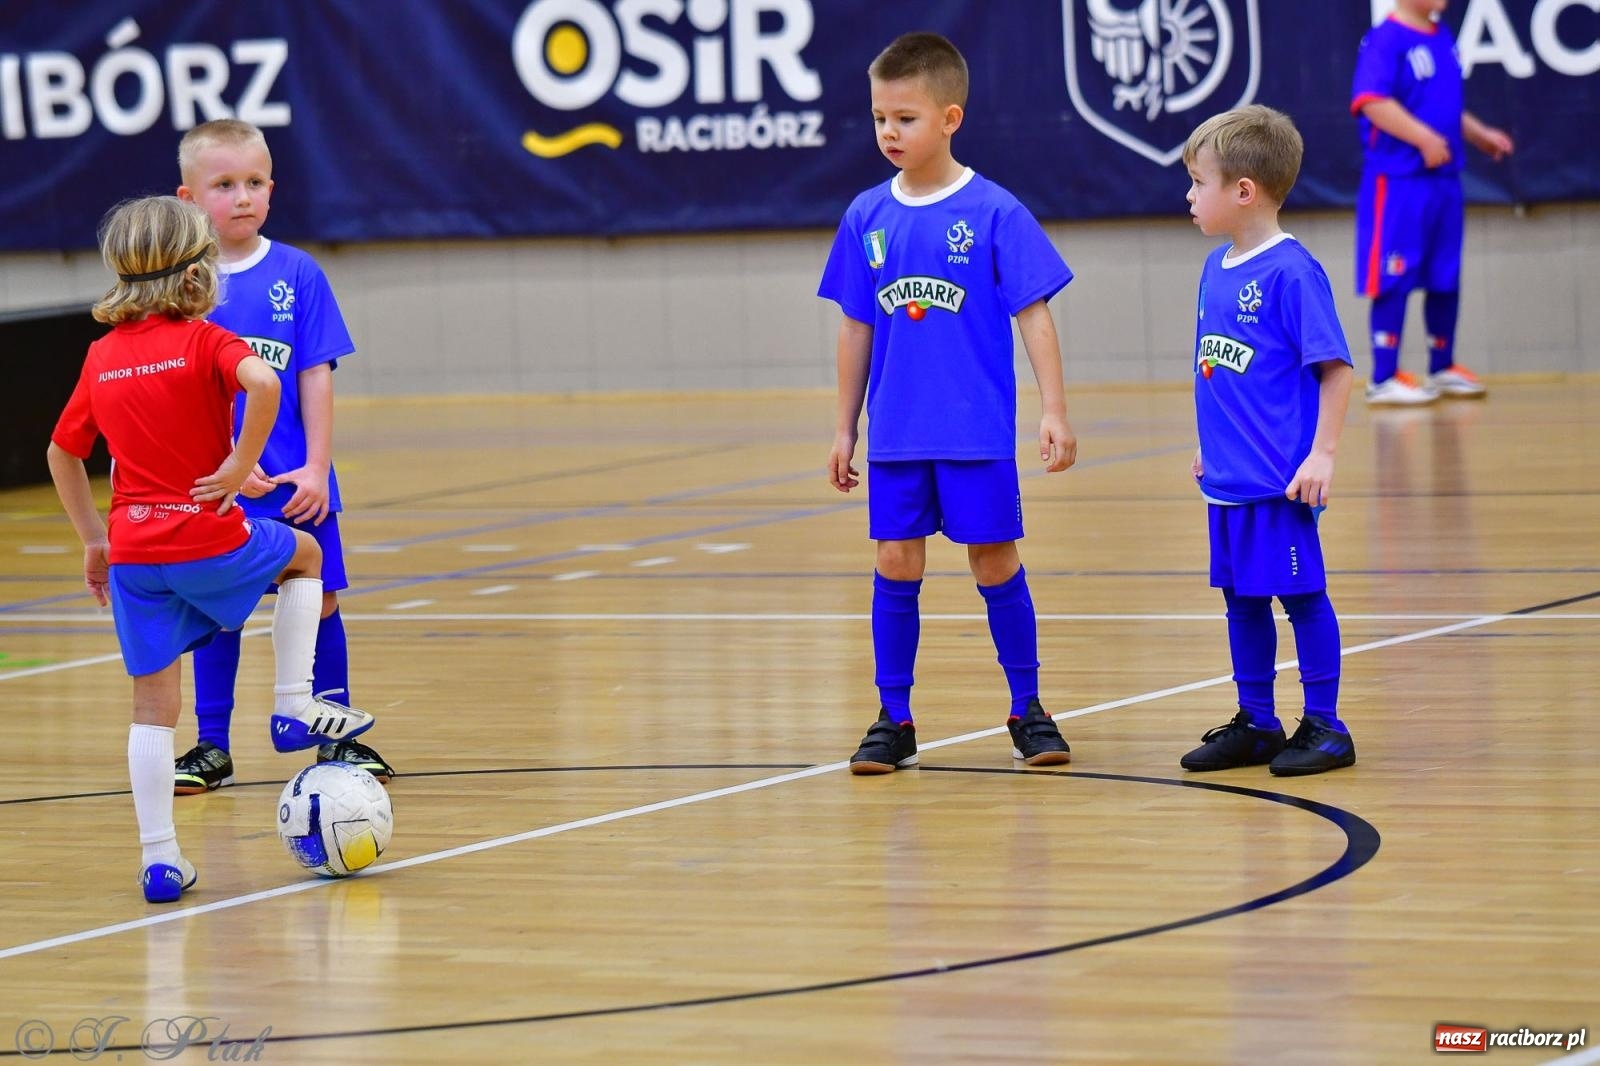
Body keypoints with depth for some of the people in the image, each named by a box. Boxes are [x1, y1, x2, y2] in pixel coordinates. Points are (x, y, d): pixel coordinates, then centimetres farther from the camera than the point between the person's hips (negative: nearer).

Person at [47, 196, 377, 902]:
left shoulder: (102, 356, 9)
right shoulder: (204, 341, -6)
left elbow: (62, 453, 18)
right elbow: (263, 382, -28)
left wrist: (93, 540, 25)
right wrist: (242, 464, -16)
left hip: (132, 554, 4)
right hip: (208, 537, -4)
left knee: (153, 706, 10)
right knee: (303, 555, 26)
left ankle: (159, 859, 5)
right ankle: (293, 708, 19)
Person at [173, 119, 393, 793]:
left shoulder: (298, 274, 0)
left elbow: (315, 377, -1)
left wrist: (316, 469, -7)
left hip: (297, 482, 1)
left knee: (318, 601, 5)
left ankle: (336, 738, 18)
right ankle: (212, 749, 16)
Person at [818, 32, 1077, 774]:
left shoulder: (994, 213, -6)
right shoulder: (867, 218, 4)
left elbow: (1033, 316, -5)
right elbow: (856, 328, 11)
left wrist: (1055, 412, -10)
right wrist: (844, 429, 13)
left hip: (978, 430, -3)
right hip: (896, 432, 3)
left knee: (995, 563, 3)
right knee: (896, 563, 3)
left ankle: (1027, 710, 16)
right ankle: (894, 720, 11)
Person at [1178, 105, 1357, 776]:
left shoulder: (1290, 272, -15)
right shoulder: (1216, 269, 10)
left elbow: (1335, 367, -15)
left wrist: (1322, 454, -19)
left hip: (1280, 481, -8)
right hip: (1228, 478, 8)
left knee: (1300, 594, 0)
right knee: (1241, 598, 14)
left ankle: (1323, 727, 9)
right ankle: (1256, 725, 24)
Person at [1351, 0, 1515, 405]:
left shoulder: (1442, 38, 13)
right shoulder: (1385, 41, -13)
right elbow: (1373, 102, -24)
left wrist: (1480, 135, 15)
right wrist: (1425, 137, -27)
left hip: (1445, 177, 8)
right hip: (1399, 180, -8)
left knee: (1446, 278, 13)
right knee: (1394, 280, -4)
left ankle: (1442, 369, 25)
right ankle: (1384, 379, 1)